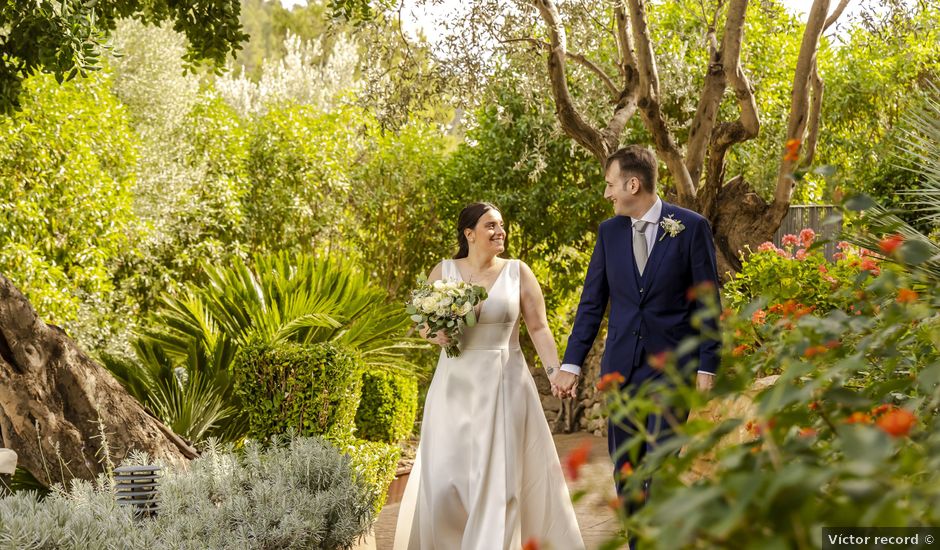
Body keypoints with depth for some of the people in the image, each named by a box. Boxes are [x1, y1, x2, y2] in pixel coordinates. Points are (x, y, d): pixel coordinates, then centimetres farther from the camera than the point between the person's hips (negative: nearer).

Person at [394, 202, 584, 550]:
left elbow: (538, 327, 1)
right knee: (443, 477, 0)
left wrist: (555, 371, -11)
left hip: (504, 385, -1)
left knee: (498, 477, -4)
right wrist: (434, 334, -12)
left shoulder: (517, 272, 2)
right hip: (455, 385, 1)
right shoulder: (444, 272, 4)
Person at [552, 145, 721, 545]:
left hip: (671, 365, -4)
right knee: (624, 468, 8)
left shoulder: (692, 227, -4)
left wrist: (707, 365, -7)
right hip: (621, 365, 4)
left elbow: (707, 301, -3)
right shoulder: (609, 231, 7)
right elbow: (592, 302, 9)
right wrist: (571, 364, 5)